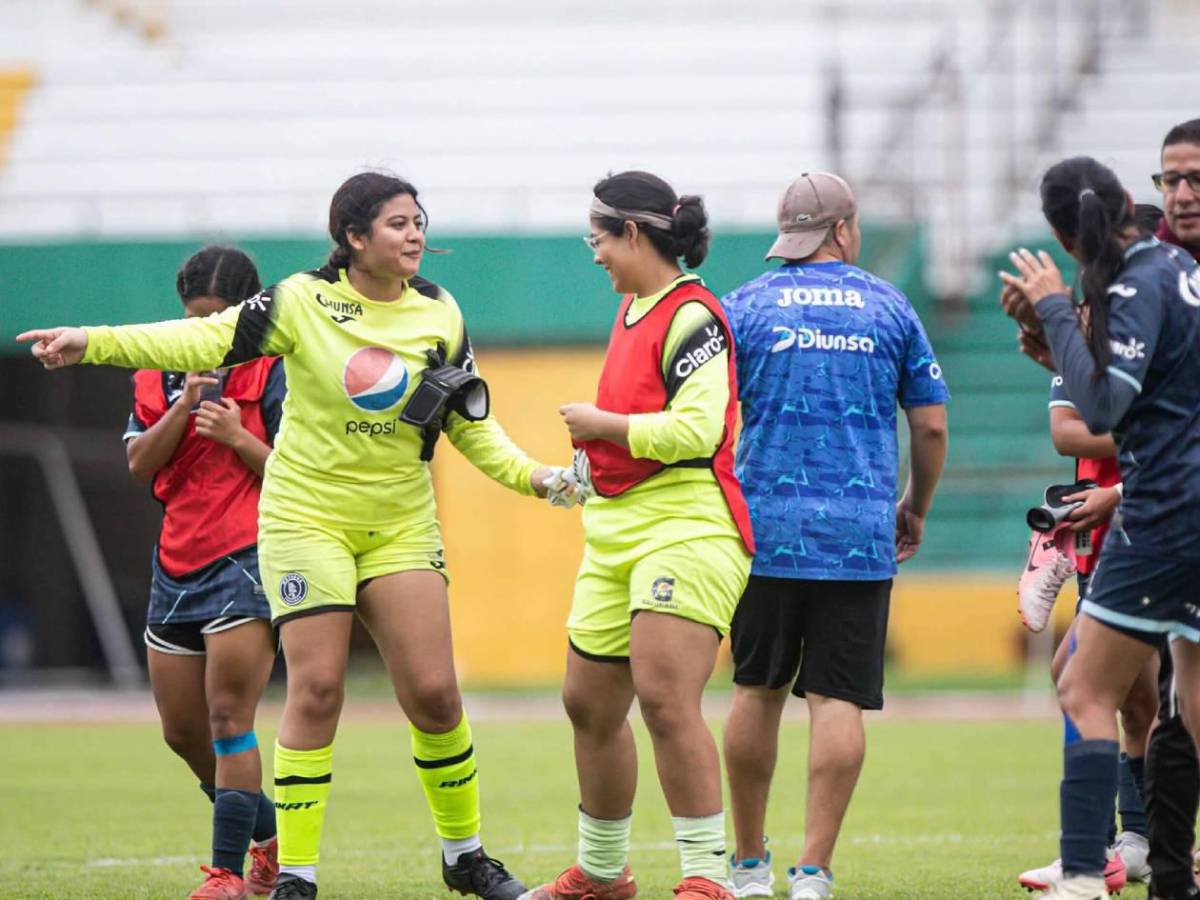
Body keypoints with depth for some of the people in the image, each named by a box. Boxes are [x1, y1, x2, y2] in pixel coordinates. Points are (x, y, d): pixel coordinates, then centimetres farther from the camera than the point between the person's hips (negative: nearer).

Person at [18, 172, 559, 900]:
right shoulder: (304, 302, -9)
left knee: (432, 691, -2)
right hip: (306, 514, -3)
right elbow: (208, 340, -14)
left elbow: (470, 422, 11)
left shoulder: (439, 314, 2)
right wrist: (95, 343, -23)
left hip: (400, 524, 3)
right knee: (316, 689, -11)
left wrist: (528, 475, -2)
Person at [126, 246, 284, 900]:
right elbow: (140, 465, 1)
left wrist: (238, 436, -18)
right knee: (183, 732, 11)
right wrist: (184, 405, -11)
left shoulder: (272, 373, -4)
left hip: (249, 558, -7)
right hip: (178, 563, 7)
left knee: (228, 717, -14)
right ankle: (268, 833, 29)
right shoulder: (159, 373, 11)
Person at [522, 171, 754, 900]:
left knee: (664, 698, -19)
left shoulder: (690, 314, -12)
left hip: (687, 527, -10)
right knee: (589, 703, 14)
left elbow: (696, 429, -22)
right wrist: (592, 454, 18)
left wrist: (601, 424, -12)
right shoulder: (632, 308, 17)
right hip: (620, 531, 10)